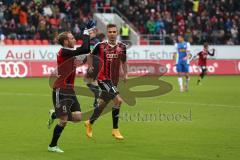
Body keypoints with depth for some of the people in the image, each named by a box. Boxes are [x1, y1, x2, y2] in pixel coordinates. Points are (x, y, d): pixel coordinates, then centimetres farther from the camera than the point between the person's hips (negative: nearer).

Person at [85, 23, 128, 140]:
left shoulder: (122, 47, 3)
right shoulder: (100, 46, -7)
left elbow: (123, 61, 17)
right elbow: (91, 55, 10)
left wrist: (125, 74, 7)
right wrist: (90, 67, 8)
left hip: (114, 80, 5)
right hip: (103, 79, -5)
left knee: (101, 105, 15)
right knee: (118, 100, -21)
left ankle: (89, 123, 41)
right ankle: (115, 129, -10)